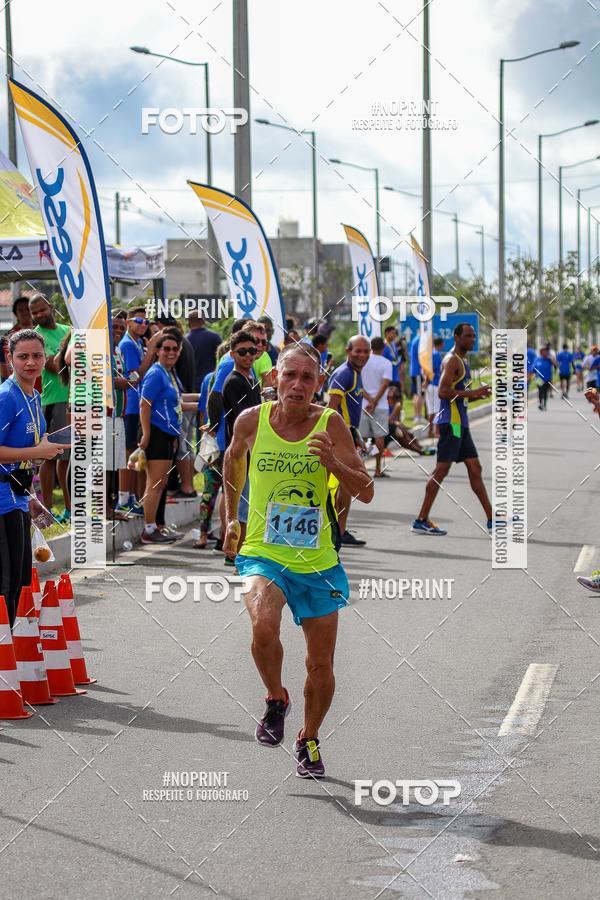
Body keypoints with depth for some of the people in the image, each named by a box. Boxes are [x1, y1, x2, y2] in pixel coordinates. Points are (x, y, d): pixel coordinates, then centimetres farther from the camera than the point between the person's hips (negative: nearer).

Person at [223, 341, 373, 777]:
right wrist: (232, 517, 20)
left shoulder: (331, 424, -8)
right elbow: (233, 456, 18)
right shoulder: (252, 420, -5)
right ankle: (276, 699, 0)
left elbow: (366, 492, -9)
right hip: (262, 552, -1)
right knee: (264, 627, -30)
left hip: (317, 561, 1)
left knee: (321, 666, 8)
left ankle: (309, 740, 35)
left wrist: (334, 464, -26)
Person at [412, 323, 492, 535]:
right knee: (442, 469, -9)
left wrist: (480, 394, 10)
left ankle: (492, 521, 15)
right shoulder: (452, 360, -12)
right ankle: (421, 521, -5)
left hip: (460, 423, 10)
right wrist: (473, 392, -22)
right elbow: (443, 392, -23)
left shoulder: (463, 361, 19)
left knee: (475, 468, 11)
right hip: (450, 422, -10)